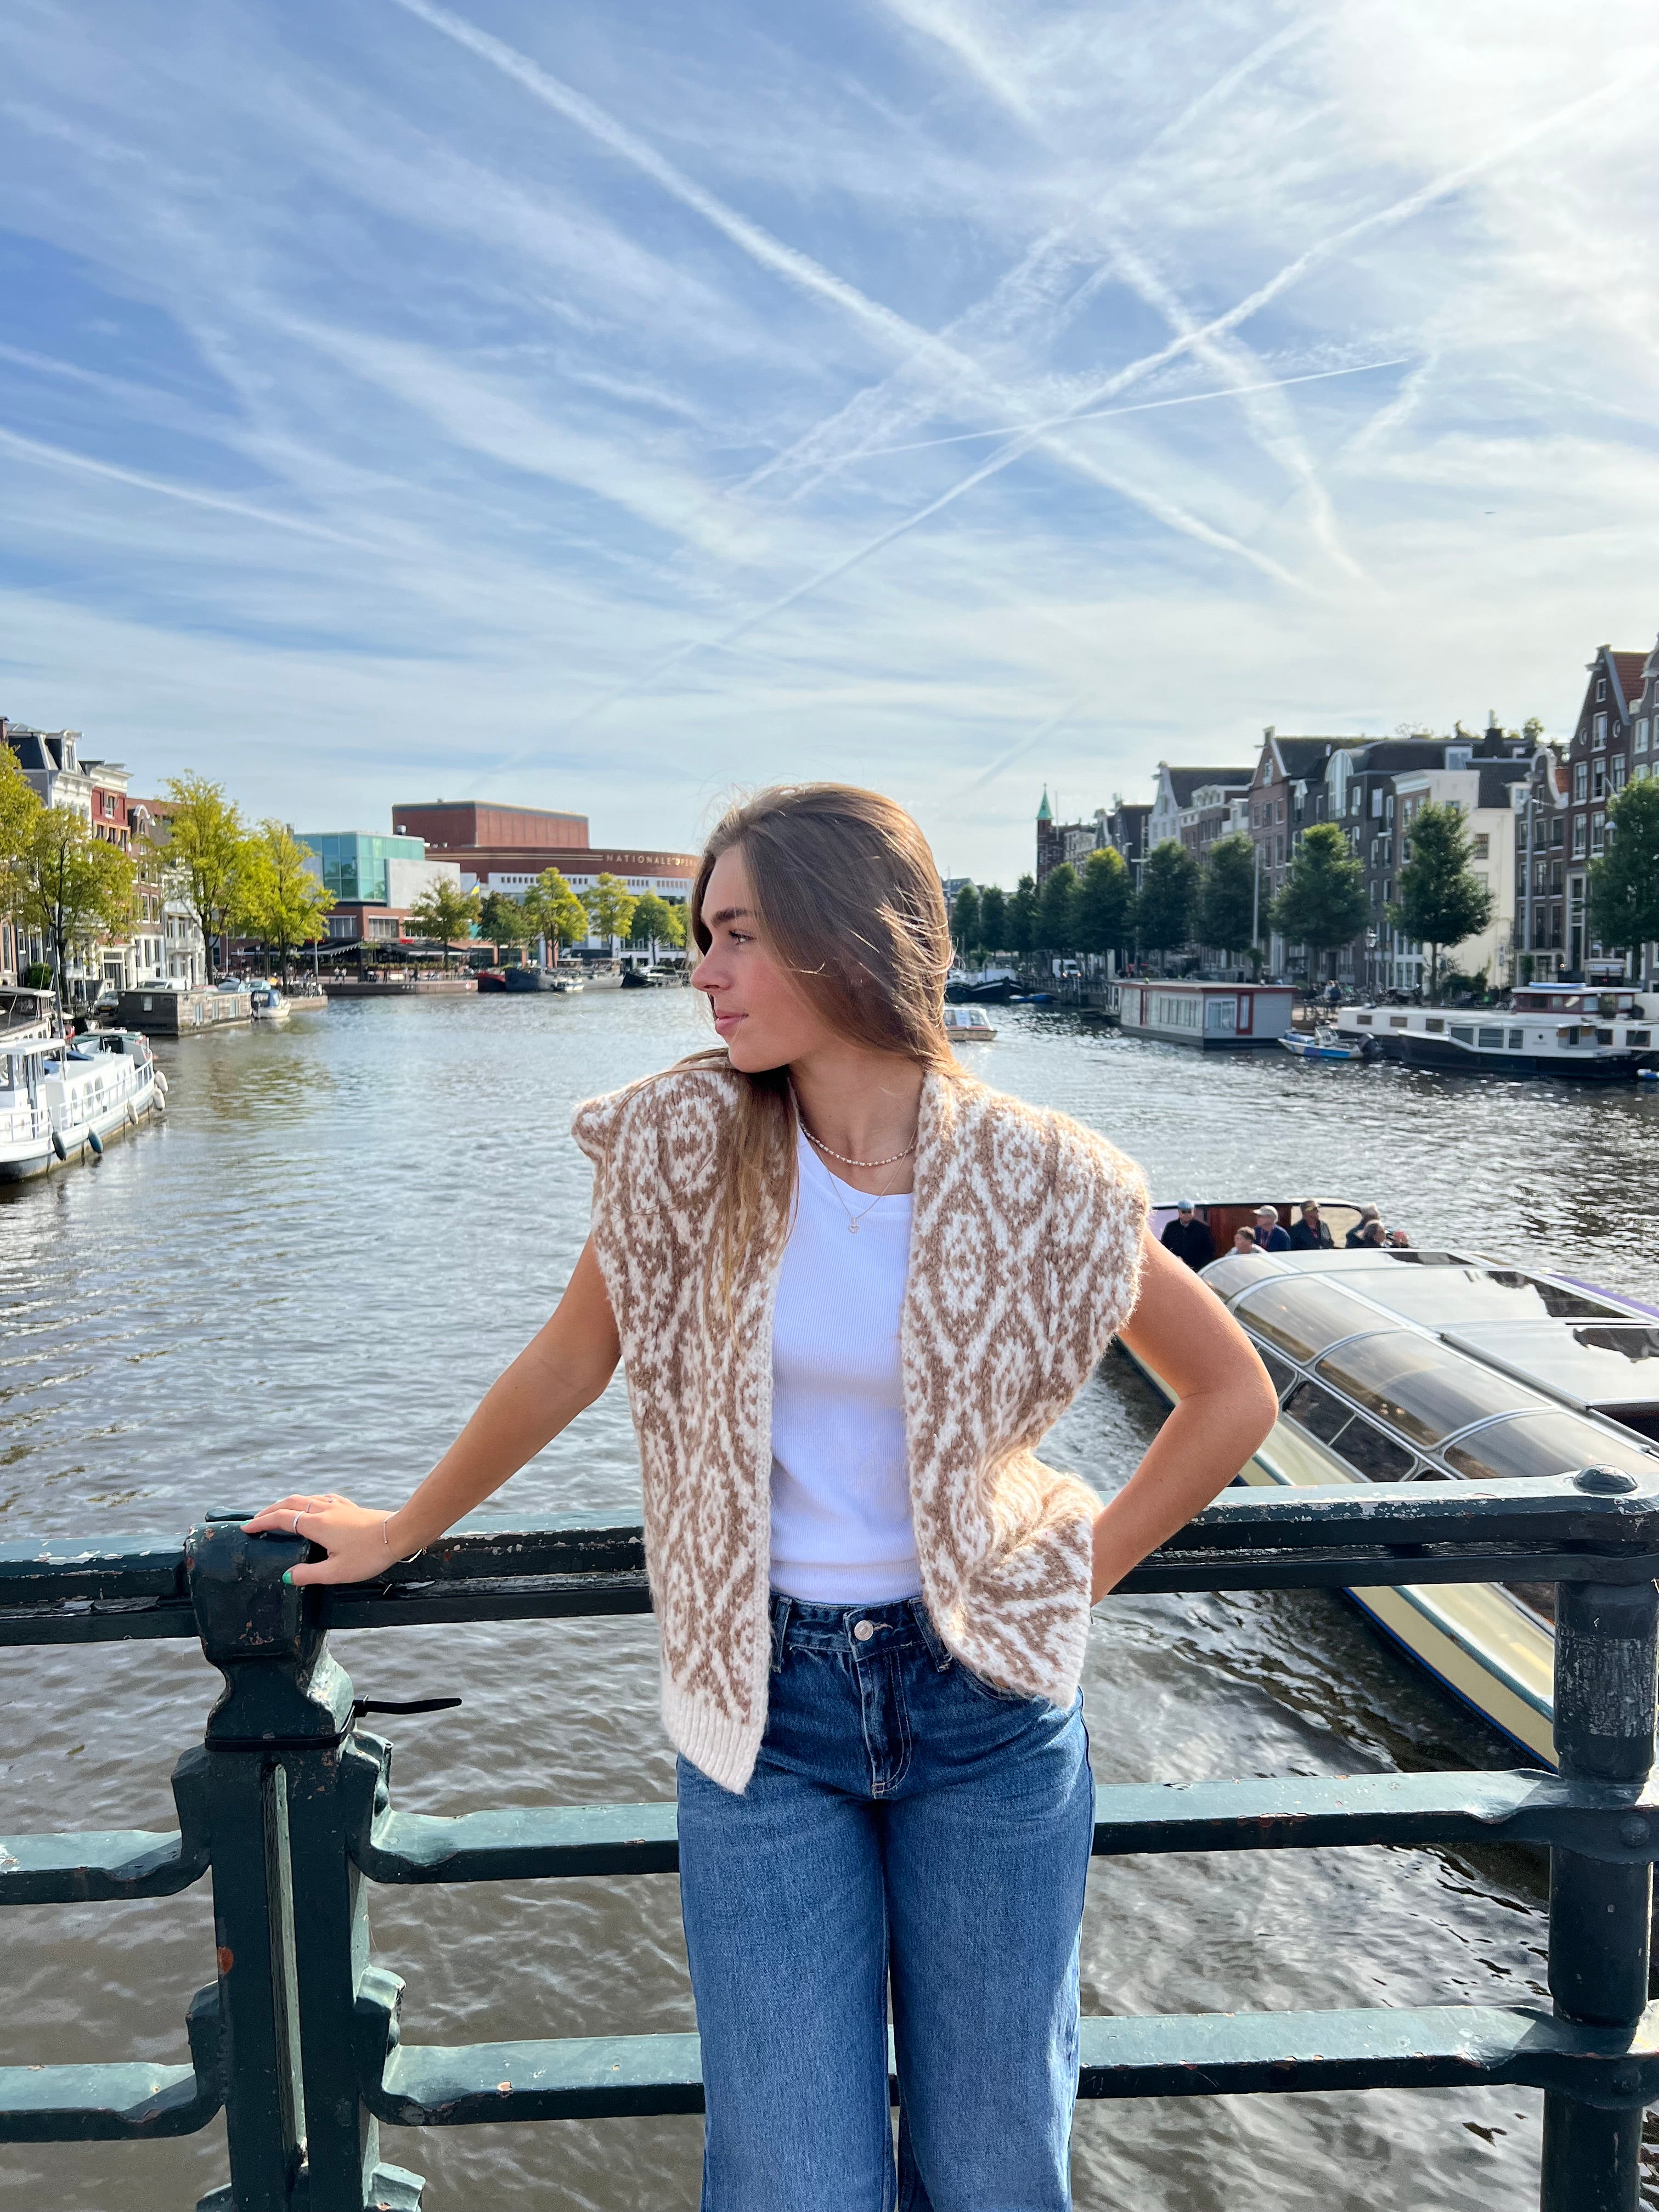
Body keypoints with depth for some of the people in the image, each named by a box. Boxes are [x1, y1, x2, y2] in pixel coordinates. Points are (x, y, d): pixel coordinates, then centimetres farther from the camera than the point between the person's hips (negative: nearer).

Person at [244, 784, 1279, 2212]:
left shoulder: (1034, 1179, -11)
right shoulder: (687, 1145, -9)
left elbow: (1234, 1395, 2)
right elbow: (566, 1367, 4)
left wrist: (1083, 1572, -1)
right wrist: (396, 1534, 14)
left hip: (985, 1700, 0)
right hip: (765, 1708, 0)